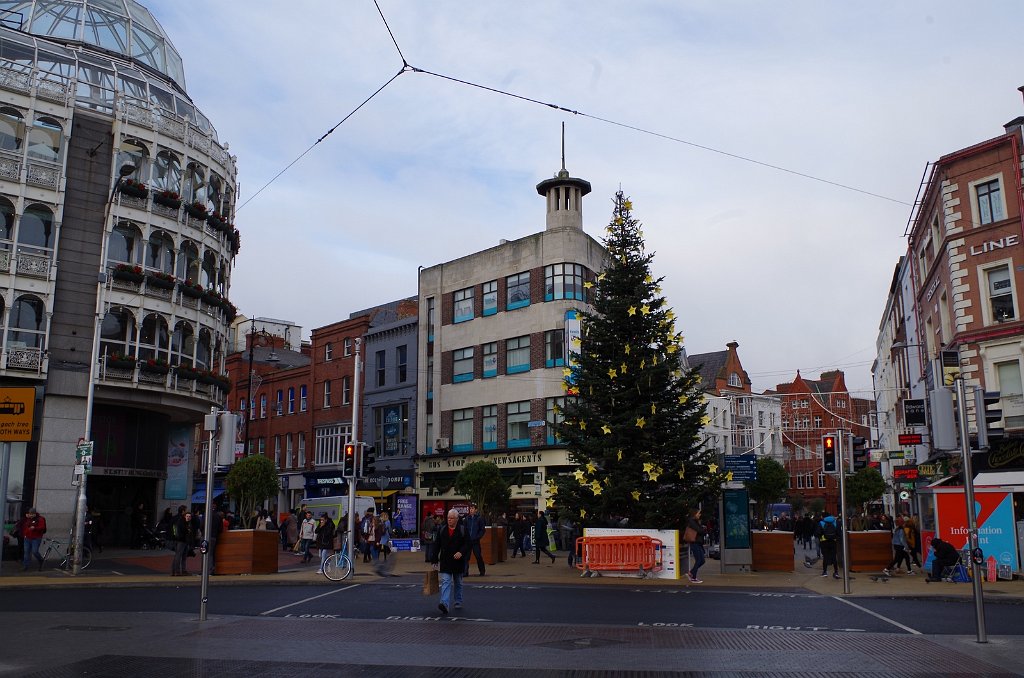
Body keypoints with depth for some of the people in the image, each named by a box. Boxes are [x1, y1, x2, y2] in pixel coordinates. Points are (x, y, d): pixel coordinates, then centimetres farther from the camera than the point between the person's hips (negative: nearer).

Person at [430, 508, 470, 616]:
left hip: (458, 561, 0)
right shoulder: (442, 529, 3)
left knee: (458, 583, 16)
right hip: (445, 562, 0)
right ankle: (445, 604, -23)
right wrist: (435, 560, 4)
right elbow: (437, 545, 6)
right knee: (445, 582, -12)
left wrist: (461, 552, -25)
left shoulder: (463, 529, -3)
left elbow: (467, 544, -7)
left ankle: (458, 602, 33)